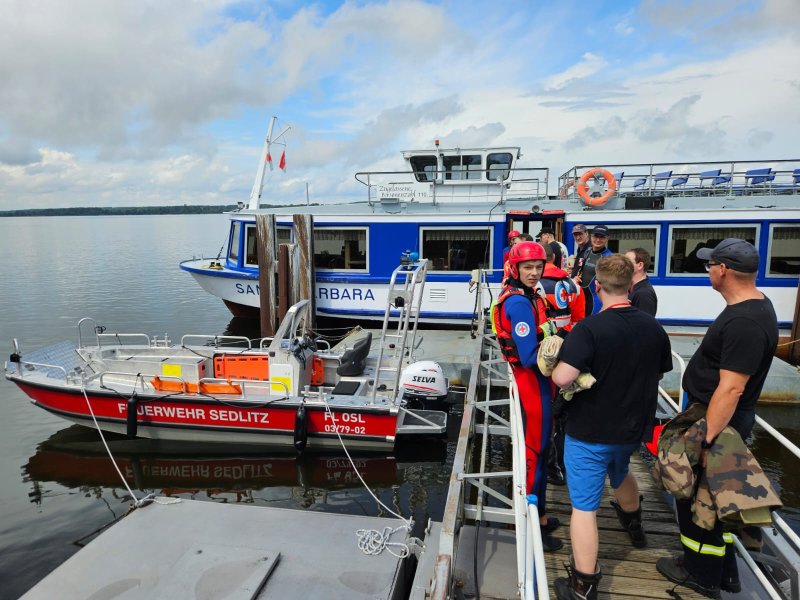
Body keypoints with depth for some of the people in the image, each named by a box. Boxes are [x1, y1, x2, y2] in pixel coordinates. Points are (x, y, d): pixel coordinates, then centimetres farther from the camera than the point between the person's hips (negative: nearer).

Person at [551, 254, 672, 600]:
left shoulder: (589, 328, -25)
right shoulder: (653, 328, -5)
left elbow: (562, 378, -34)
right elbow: (659, 373, 10)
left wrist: (557, 367, -11)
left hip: (589, 432, -6)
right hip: (632, 428, 6)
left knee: (584, 506, 4)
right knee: (620, 474, 35)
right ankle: (633, 525, 61)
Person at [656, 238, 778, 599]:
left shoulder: (744, 322, -28)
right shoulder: (753, 305, 6)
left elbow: (731, 388, -30)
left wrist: (706, 440, -27)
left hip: (718, 420, -10)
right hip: (720, 418, 10)